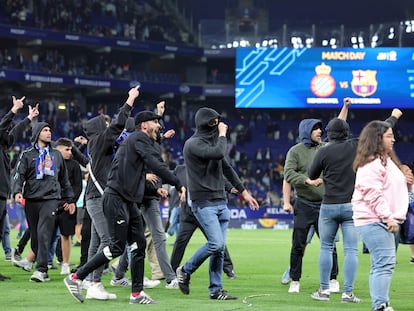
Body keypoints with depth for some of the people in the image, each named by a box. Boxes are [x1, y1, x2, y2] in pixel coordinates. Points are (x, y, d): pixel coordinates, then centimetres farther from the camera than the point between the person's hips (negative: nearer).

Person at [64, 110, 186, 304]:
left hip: (129, 201, 10)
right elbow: (155, 165, -20)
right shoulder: (139, 139, -7)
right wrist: (178, 185, -21)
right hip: (116, 198, -10)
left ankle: (137, 294, 7)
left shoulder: (138, 141, 23)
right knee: (117, 247, -11)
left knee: (138, 245, 6)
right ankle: (76, 277, -4)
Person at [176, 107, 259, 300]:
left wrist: (243, 191, 23)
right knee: (216, 243, -18)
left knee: (219, 248, 4)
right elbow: (218, 153, -25)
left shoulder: (214, 141, 16)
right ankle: (185, 271, 1)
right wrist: (222, 134, -9)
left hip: (220, 202, 8)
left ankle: (216, 290, 9)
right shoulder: (193, 144, -10)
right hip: (203, 202, -8)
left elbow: (226, 168, 24)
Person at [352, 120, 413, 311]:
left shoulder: (387, 161, 21)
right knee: (385, 263, -17)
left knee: (380, 265, 11)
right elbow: (373, 193, -20)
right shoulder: (371, 163, -12)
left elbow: (394, 189, 31)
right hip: (374, 221, -11)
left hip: (383, 221, 11)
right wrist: (388, 217, -22)